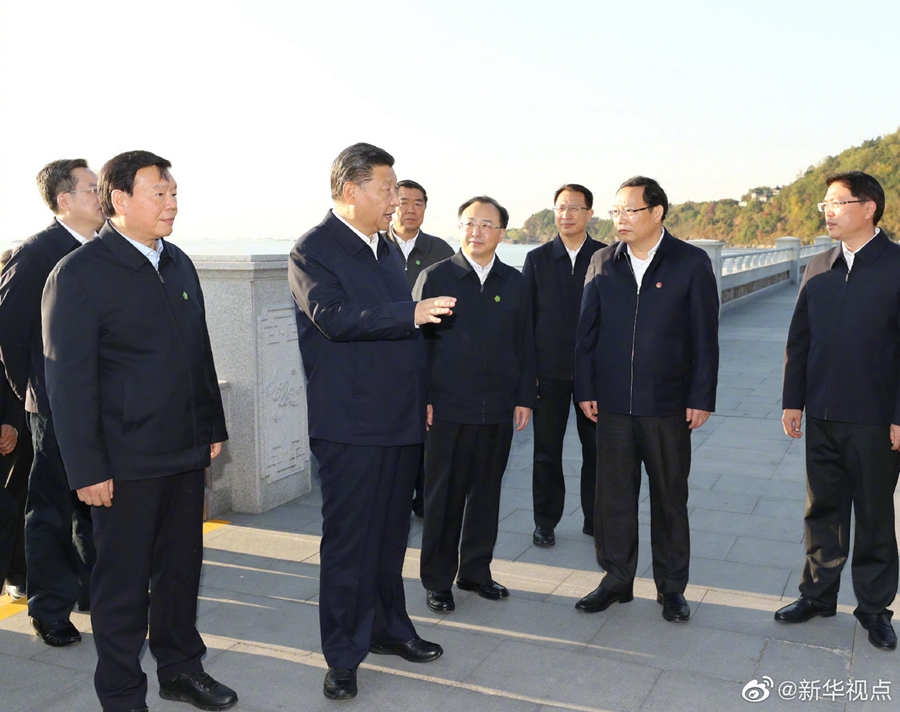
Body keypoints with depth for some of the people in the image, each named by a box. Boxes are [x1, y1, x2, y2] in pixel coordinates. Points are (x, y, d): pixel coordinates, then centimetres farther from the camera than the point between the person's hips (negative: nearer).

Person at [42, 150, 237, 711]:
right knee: (123, 580, 7)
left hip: (186, 453, 6)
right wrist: (87, 469, -15)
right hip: (127, 460, -6)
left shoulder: (179, 264, 10)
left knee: (182, 566, 17)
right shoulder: (80, 273, -11)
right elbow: (69, 380, -13)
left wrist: (212, 428, 12)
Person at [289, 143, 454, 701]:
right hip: (350, 425, -7)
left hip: (402, 422, 8)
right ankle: (344, 656, 15)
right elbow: (334, 317, -23)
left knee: (391, 534, 17)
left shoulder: (387, 249, 16)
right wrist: (412, 313, -27)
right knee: (348, 541, 1)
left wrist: (422, 398, 17)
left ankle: (389, 627, 33)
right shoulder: (313, 250, -8)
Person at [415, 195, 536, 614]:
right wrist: (421, 398, -6)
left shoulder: (514, 283, 9)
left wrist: (525, 397, 7)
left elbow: (524, 344, 12)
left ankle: (475, 571, 28)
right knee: (443, 497, 5)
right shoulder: (435, 277, -1)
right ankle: (438, 580, 18)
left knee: (486, 493, 12)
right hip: (448, 408, -3)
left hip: (498, 409, 3)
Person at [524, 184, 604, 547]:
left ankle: (596, 520, 23)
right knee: (547, 451, 8)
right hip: (549, 371, 0)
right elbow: (525, 317, 3)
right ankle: (545, 522, 21)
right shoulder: (537, 259, 4)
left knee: (597, 449, 8)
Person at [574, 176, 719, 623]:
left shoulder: (692, 263, -3)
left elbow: (704, 337, -3)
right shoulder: (603, 262, 4)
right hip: (612, 402, 2)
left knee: (670, 497, 10)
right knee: (612, 494, 8)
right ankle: (617, 579, 24)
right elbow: (586, 331, 6)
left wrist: (701, 398, -6)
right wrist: (585, 389, 2)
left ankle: (671, 587, 25)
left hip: (668, 404, -2)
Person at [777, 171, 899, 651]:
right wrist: (792, 400, 6)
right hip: (823, 416, 4)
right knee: (823, 510, 14)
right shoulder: (819, 269, 7)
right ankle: (818, 594, 28)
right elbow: (799, 339, 9)